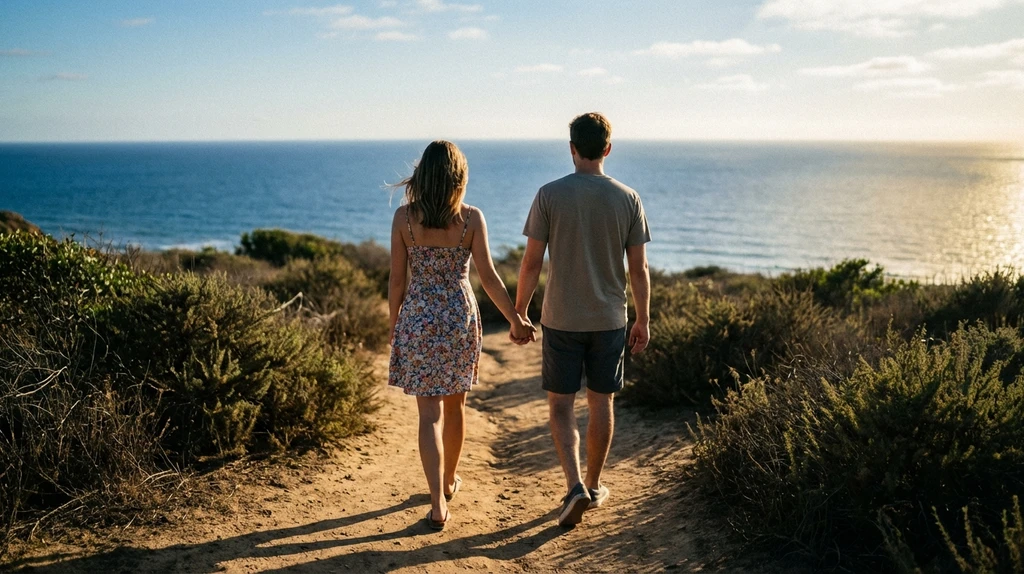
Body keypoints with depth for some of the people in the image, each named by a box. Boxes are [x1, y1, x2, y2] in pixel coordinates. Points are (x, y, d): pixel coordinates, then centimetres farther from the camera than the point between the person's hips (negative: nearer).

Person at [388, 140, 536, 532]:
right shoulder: (471, 218, -7)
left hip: (417, 316, -1)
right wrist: (515, 320, 0)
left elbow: (397, 280, -3)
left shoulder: (404, 217, -7)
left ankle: (438, 503, -3)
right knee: (454, 405, 20)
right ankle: (449, 481, 37)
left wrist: (394, 326, 9)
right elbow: (488, 277, -9)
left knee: (430, 412, 3)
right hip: (460, 315, 1)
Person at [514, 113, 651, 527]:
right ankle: (594, 486, 27)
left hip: (560, 319, -2)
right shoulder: (627, 198, -2)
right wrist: (643, 320, 10)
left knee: (561, 405, 8)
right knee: (601, 403, 14)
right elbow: (639, 269, 0)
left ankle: (575, 486, -6)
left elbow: (531, 263, -7)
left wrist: (519, 314, 4)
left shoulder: (550, 195, -7)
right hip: (609, 320, 2)